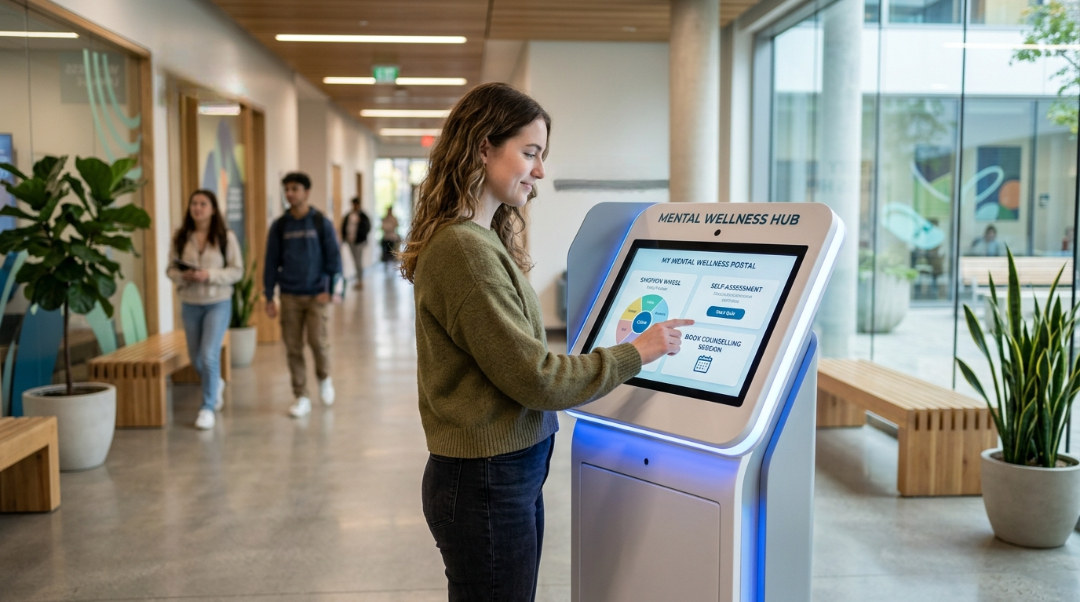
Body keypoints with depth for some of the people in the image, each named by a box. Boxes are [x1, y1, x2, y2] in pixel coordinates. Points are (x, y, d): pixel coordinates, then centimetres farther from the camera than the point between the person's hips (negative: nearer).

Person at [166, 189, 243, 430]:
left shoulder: (226, 237, -6)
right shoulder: (180, 237, 1)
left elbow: (237, 271, -7)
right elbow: (170, 269, 4)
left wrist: (210, 275, -20)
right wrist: (183, 276, -17)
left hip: (218, 303, -3)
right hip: (189, 304, 3)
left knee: (209, 355, -12)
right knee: (196, 358, 13)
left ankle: (208, 408, 2)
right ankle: (216, 384, 45)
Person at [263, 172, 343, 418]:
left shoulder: (321, 222, 0)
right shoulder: (279, 226, 6)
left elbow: (333, 257, -1)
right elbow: (272, 262, 8)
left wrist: (329, 289, -10)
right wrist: (269, 297, 4)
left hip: (316, 294, -2)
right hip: (289, 296, 2)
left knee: (318, 341, -10)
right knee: (293, 347, 2)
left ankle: (324, 378, 21)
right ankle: (301, 398, 13)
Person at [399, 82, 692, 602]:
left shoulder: (484, 240, 10)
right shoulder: (463, 250, -21)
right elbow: (534, 378, -19)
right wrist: (635, 354, -10)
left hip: (512, 474, 10)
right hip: (485, 485, -10)